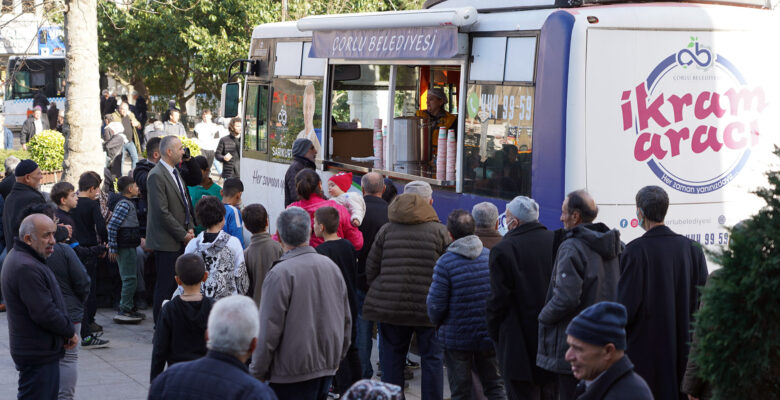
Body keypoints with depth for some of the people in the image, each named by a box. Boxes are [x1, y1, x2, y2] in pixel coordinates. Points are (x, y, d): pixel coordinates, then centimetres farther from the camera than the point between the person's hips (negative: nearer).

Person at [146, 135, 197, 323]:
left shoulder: (175, 172, 14)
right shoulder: (156, 176, -15)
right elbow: (162, 212, -19)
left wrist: (190, 228, 6)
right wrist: (183, 234, -14)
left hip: (181, 240, 9)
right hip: (167, 242, -9)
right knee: (165, 285, -3)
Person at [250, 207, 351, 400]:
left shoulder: (280, 274, -15)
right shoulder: (331, 266, 8)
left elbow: (269, 329, -14)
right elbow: (346, 320, 15)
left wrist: (257, 372, -5)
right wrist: (337, 357, 26)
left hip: (293, 372, -7)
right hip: (328, 367, 7)